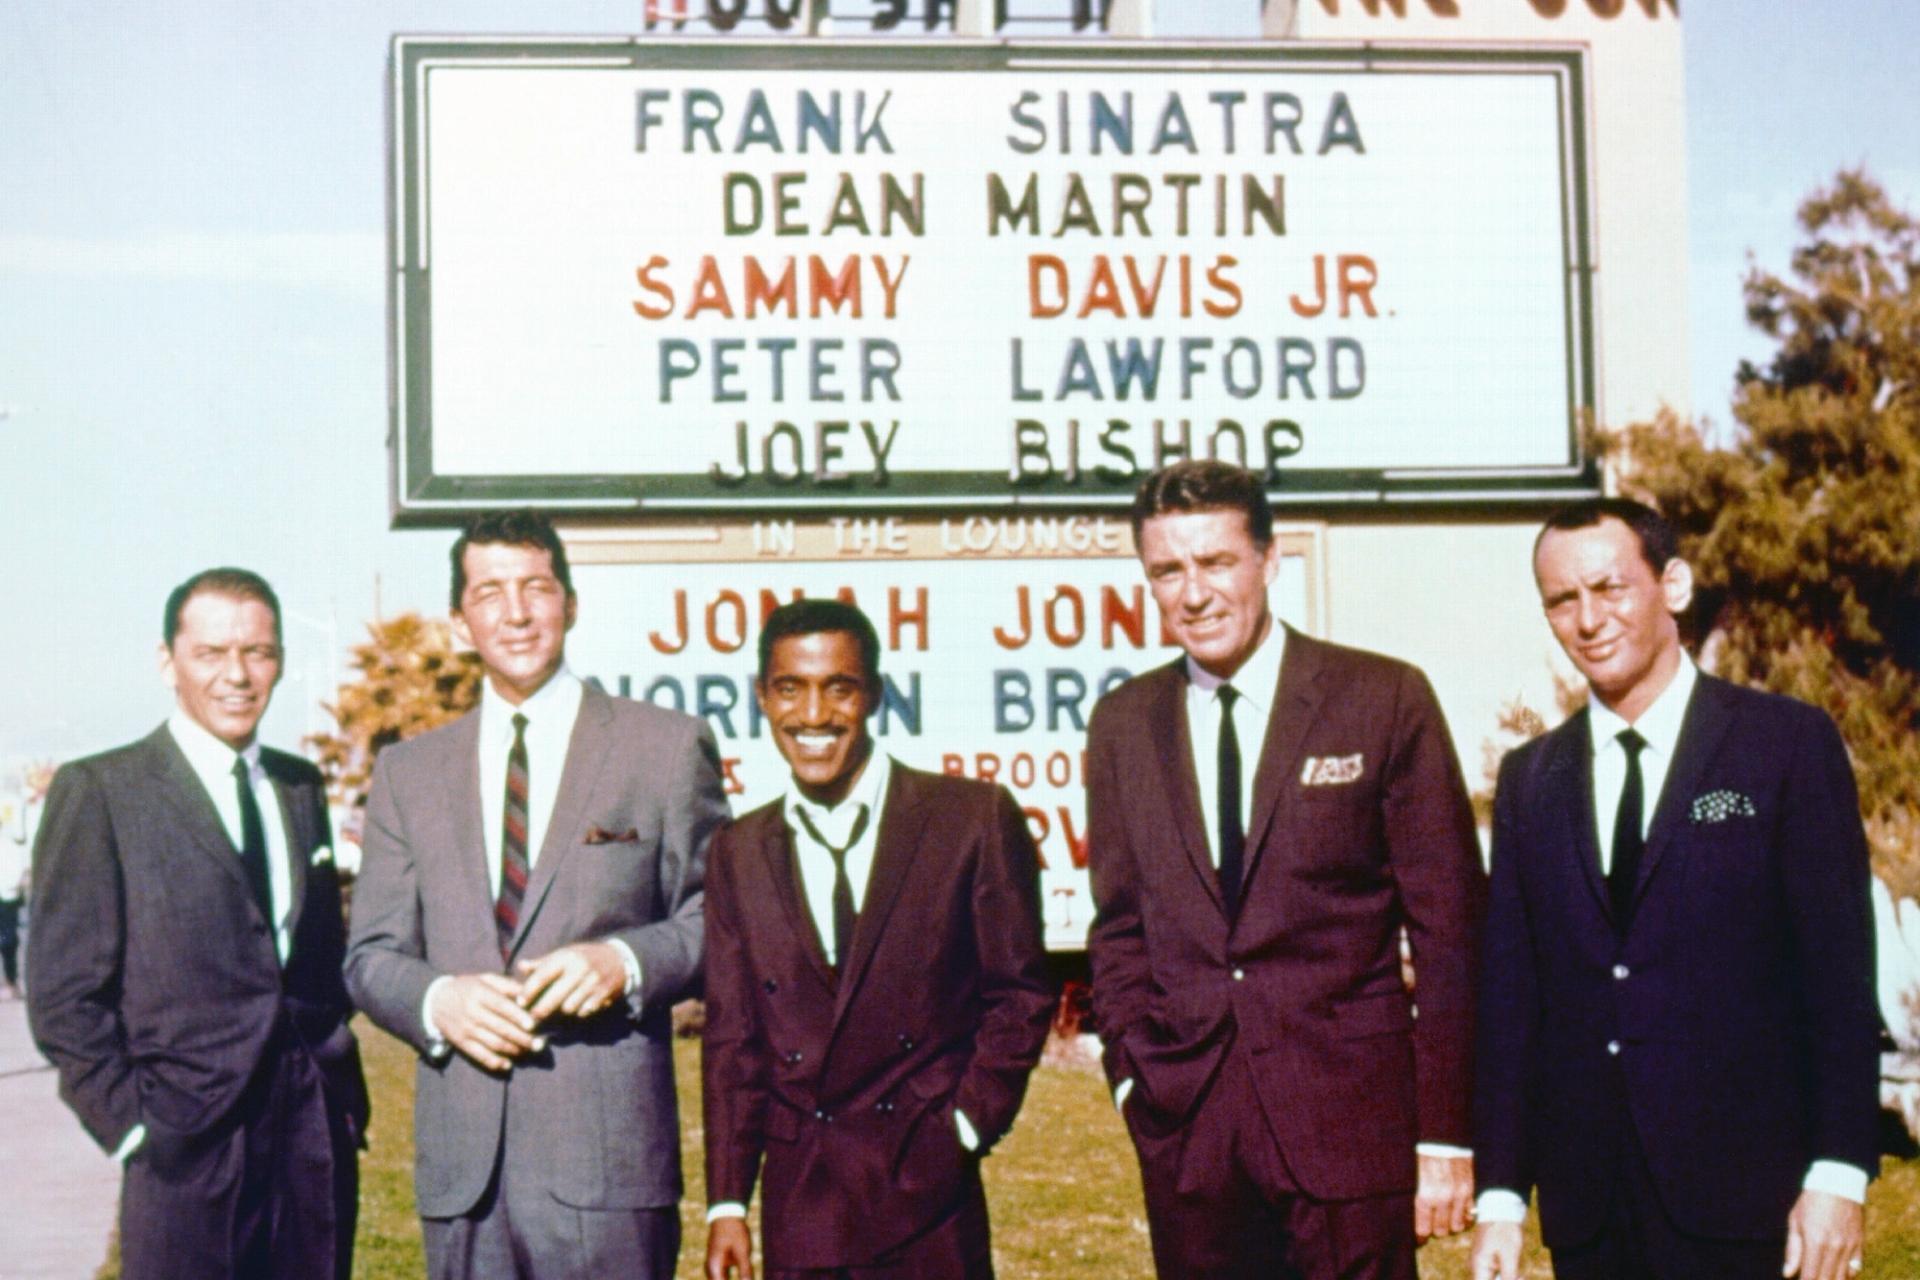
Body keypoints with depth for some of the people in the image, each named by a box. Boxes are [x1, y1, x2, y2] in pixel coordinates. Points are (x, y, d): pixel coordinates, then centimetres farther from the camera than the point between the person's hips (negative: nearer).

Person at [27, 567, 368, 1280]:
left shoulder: (301, 787, 13)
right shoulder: (98, 792, -3)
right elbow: (62, 996, -5)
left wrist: (342, 1094, 10)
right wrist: (132, 1123, -10)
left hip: (320, 1140, 5)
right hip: (188, 1147, -5)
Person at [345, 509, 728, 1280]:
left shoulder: (668, 748, 6)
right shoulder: (409, 772, 15)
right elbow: (371, 955, 13)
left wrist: (627, 961, -15)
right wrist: (438, 999, -9)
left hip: (607, 1157, -3)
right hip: (462, 1165, 3)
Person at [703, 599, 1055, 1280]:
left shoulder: (974, 818, -1)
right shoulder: (740, 851, 10)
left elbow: (1021, 994, 2)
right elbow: (733, 1038, 9)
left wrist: (965, 1128, -6)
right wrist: (727, 1204, 4)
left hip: (929, 1199, -2)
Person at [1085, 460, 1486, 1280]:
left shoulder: (1386, 700, -3)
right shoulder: (1123, 725, 9)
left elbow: (1449, 927, -3)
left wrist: (1446, 1133, -5)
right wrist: (1131, 1072, 3)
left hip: (1350, 1112, -3)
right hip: (1186, 1125, 3)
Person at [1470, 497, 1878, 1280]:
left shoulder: (1788, 743, -1)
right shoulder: (1528, 779, 10)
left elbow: (1839, 971, -4)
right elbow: (1509, 995, 8)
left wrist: (1838, 1175, -10)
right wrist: (1500, 1193, 3)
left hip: (1744, 1196, -3)